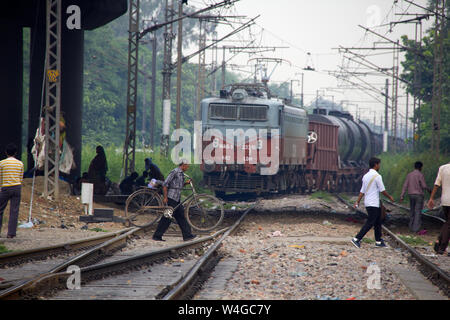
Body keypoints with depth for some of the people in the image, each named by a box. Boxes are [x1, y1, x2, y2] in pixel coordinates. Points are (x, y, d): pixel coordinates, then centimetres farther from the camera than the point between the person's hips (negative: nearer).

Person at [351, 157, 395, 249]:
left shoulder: (366, 176, 10)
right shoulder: (377, 176, -14)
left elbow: (362, 191, 11)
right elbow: (382, 190, -10)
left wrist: (357, 202, 12)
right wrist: (390, 197, 5)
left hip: (368, 203, 9)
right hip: (373, 204, -9)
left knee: (378, 222, 16)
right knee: (370, 223, -8)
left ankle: (378, 241, 21)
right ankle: (357, 239, -14)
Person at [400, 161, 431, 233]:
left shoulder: (409, 175, 4)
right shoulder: (420, 175, -12)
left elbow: (405, 186, 0)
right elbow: (424, 186, -14)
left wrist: (402, 196, -2)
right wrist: (428, 189, 8)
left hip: (411, 195, 5)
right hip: (419, 195, -5)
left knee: (412, 211, 16)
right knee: (418, 212, -3)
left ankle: (411, 227, 17)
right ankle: (416, 228, -10)